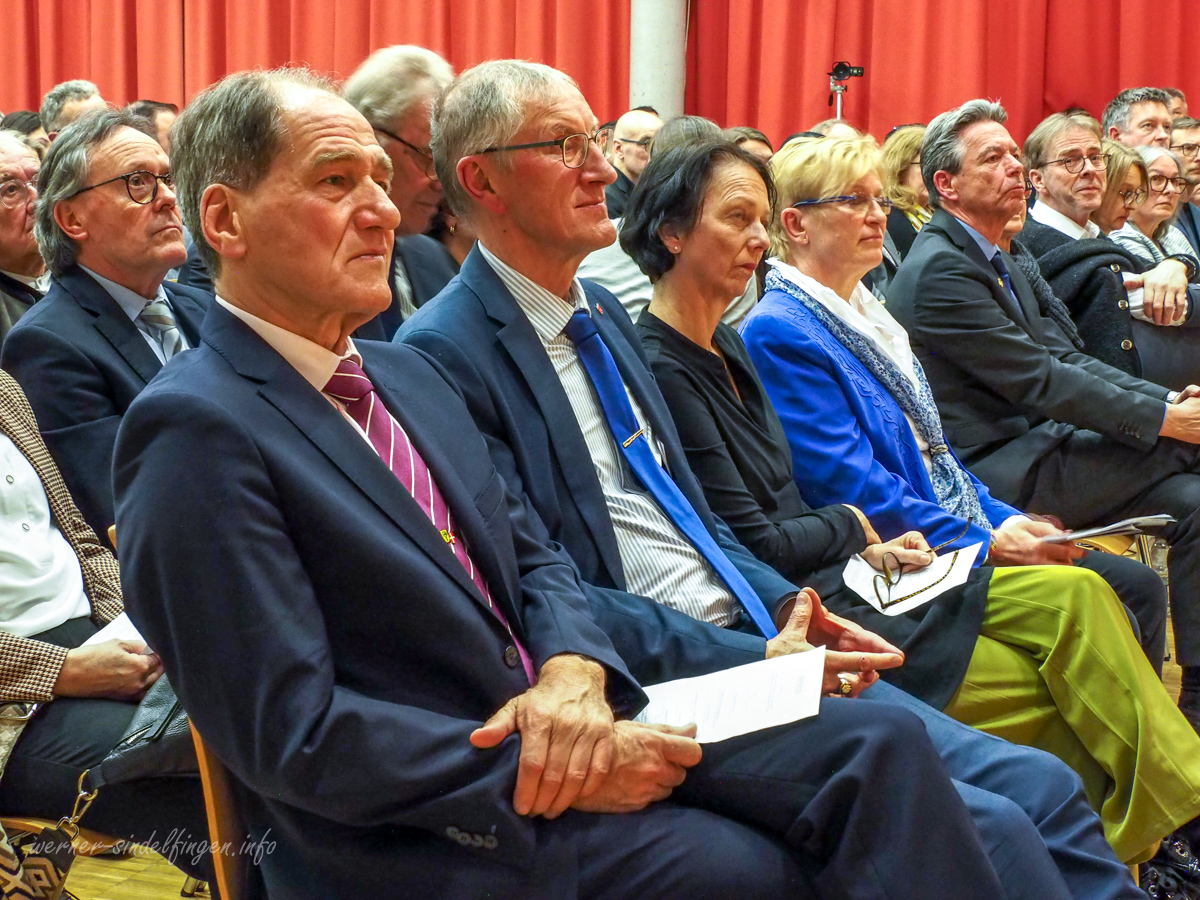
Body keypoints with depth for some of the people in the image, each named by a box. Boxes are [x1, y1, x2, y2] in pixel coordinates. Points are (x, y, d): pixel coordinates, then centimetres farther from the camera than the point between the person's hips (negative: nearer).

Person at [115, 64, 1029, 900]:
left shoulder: (409, 373, 14)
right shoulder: (196, 433, -13)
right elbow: (296, 734, -18)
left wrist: (573, 672, -7)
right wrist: (541, 770, -18)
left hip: (561, 733, 8)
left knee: (880, 745, -7)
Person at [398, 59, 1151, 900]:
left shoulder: (602, 311, 15)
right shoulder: (446, 354, -11)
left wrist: (792, 611, 3)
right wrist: (751, 661, -17)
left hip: (754, 643, 8)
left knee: (1039, 789, -4)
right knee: (984, 829, -19)